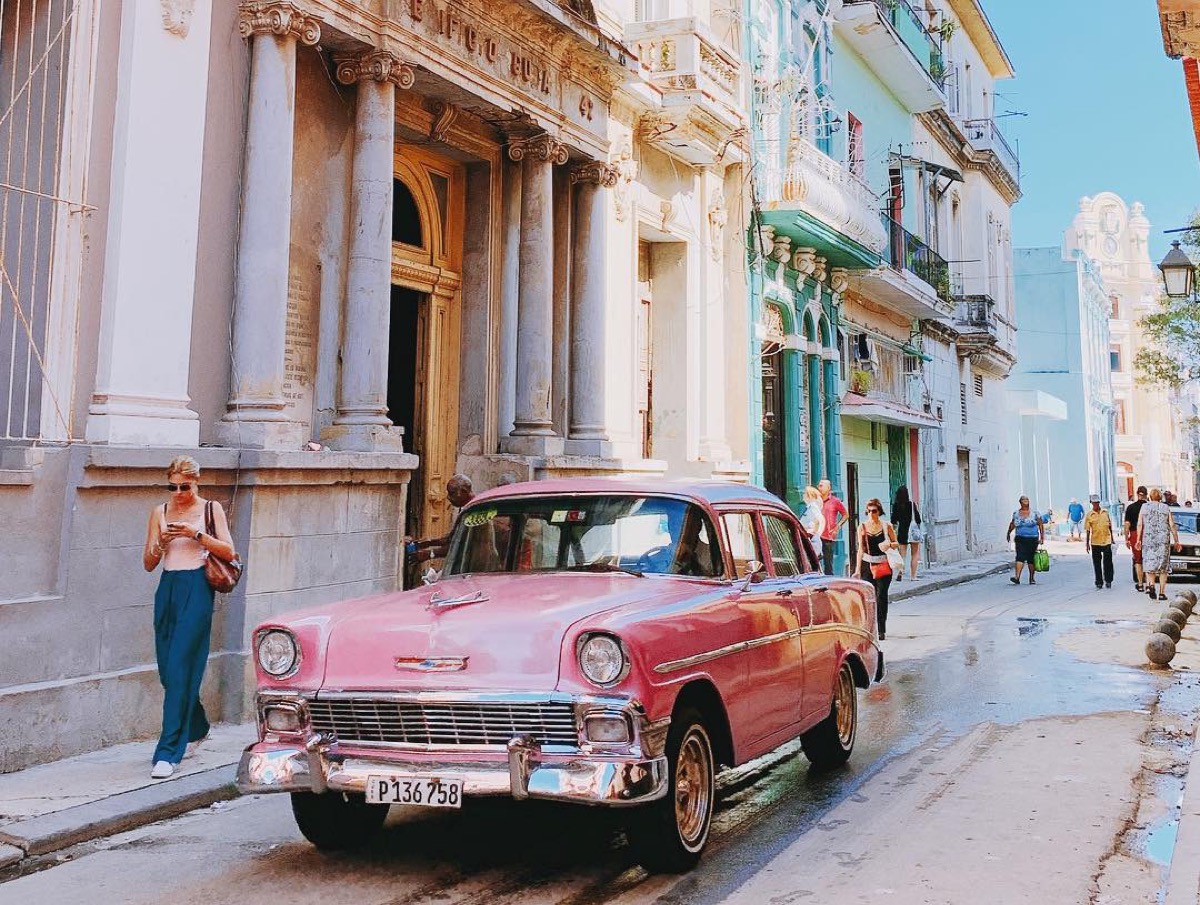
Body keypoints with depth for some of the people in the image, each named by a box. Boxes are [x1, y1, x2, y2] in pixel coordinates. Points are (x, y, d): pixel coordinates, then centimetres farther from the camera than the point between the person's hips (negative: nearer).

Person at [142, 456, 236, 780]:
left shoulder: (211, 509, 3)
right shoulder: (160, 512, 12)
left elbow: (229, 552, -2)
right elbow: (148, 564, 12)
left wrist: (197, 534, -13)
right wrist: (161, 542, -9)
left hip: (196, 589, -5)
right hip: (167, 589, 5)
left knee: (179, 669, -11)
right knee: (168, 670, 8)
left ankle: (168, 752, -10)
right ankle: (196, 728, 34)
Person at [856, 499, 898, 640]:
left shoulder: (886, 526, 2)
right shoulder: (862, 527, 5)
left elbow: (896, 543, 11)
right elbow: (861, 549, 6)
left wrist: (889, 544, -12)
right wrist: (858, 568, 2)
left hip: (884, 565, -1)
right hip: (867, 565, 1)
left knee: (881, 596, -2)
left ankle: (881, 630, 4)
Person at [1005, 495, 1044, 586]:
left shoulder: (1034, 513, 1)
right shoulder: (1016, 514, 7)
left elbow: (1041, 525, 3)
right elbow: (1012, 524, 22)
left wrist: (1042, 537, -3)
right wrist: (1009, 533, 30)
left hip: (1032, 540, -1)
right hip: (1020, 539, 1)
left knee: (1031, 559, 5)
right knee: (1020, 557, -12)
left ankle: (1031, 578, 18)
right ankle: (1017, 577, -21)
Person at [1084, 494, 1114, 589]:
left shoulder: (1105, 513, 6)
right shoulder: (1089, 515, -1)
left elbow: (1110, 527, 15)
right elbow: (1087, 531, 0)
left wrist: (1112, 538, 16)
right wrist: (1087, 544, -2)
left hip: (1107, 541, 1)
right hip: (1095, 543, -1)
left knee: (1108, 563, 2)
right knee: (1097, 564, 4)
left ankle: (1108, 581, 16)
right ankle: (1099, 583, 12)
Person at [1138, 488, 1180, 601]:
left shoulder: (1144, 507, 5)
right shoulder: (1166, 508, 5)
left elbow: (1140, 525, -1)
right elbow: (1172, 526, 2)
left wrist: (1138, 539, 1)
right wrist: (1176, 541, 6)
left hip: (1148, 540, 0)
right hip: (1164, 540, 0)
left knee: (1149, 564, 5)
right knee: (1163, 566, 5)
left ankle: (1151, 584, -22)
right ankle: (1162, 593, 3)